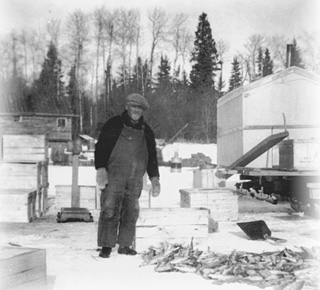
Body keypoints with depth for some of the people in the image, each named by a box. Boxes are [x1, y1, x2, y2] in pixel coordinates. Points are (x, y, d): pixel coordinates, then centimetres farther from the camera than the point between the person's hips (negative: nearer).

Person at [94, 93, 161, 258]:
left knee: (131, 212, 5)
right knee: (110, 210, -9)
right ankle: (106, 246, -2)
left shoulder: (146, 131, 16)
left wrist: (154, 178, 8)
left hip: (135, 180, 4)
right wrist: (100, 169, -15)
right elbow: (101, 147, -2)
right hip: (113, 175, -4)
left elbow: (152, 156, 19)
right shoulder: (114, 125, 3)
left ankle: (124, 245, 15)